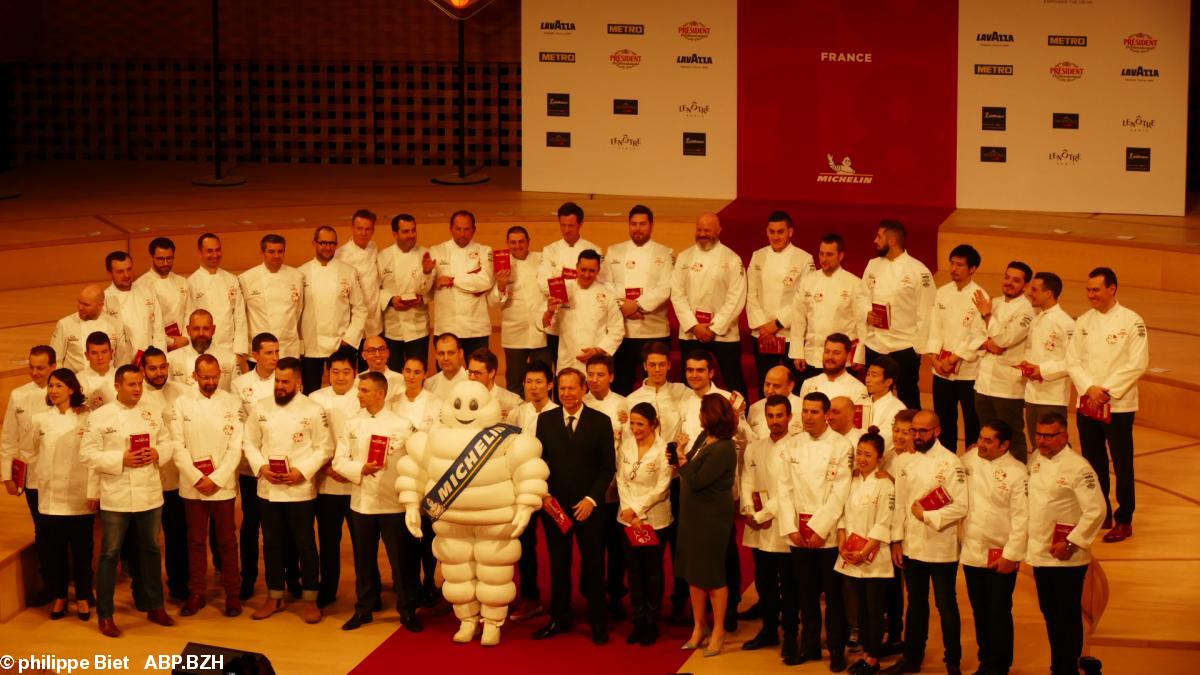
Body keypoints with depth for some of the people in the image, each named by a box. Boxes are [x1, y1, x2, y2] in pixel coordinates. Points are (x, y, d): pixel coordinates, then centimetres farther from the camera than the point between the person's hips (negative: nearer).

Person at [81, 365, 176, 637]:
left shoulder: (151, 414, 7)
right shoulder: (100, 416, -7)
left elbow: (167, 442, 11)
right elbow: (88, 453, -12)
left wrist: (157, 453, -11)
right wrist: (121, 460, -21)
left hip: (150, 495, 5)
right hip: (116, 497, -5)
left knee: (151, 550, 15)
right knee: (110, 554, 1)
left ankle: (155, 607, 28)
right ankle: (105, 615, 9)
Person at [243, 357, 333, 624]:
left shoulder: (313, 410, -6)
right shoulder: (260, 407, 4)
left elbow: (325, 448, -6)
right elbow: (250, 443, 7)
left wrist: (302, 472, -16)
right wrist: (261, 467, -10)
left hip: (300, 489, -3)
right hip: (268, 489, 3)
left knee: (305, 544, 3)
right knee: (272, 544, 12)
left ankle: (310, 599, 14)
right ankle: (274, 597, 24)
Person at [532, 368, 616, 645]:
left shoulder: (601, 422, -1)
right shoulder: (545, 420, 6)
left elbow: (608, 466, -1)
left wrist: (592, 498, -10)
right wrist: (543, 493, -4)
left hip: (588, 506, -2)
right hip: (554, 505, 2)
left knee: (593, 564, 4)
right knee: (558, 564, 7)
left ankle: (598, 621, 14)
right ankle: (559, 619, 17)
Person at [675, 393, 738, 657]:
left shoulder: (723, 450, -22)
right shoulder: (703, 437, 4)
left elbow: (696, 481, -22)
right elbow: (690, 466, 10)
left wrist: (682, 462, -9)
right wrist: (682, 458, -9)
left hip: (712, 518, -9)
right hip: (692, 514, 9)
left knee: (713, 574, 3)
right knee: (694, 572, 14)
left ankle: (718, 631, 16)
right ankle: (698, 628, 26)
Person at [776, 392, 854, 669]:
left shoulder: (842, 446, -6)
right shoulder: (793, 446, 7)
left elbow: (840, 493, -10)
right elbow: (785, 488, 5)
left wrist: (819, 529, -13)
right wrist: (790, 528, -4)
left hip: (829, 532, -4)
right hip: (799, 533, 4)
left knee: (834, 594, 1)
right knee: (806, 593, 9)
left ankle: (837, 650, 9)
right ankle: (809, 645, 20)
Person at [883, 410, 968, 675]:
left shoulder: (950, 463, -10)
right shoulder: (908, 465, 8)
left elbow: (961, 506, -16)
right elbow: (900, 505, 11)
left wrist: (927, 516, -15)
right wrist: (896, 541, 7)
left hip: (941, 549, -6)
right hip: (911, 548, 6)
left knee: (946, 607, 3)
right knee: (916, 605, 16)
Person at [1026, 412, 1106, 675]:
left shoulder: (1078, 468, -15)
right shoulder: (1035, 459, 6)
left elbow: (1096, 510, -18)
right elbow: (1027, 498, 19)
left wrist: (1071, 543, -18)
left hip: (1066, 557, -7)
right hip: (1040, 553, 7)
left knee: (1067, 616, 2)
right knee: (1050, 614, 16)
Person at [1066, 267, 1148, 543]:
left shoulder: (1131, 321, -8)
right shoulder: (1083, 321, 6)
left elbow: (1137, 364, -12)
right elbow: (1073, 360, 3)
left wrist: (1108, 390, -15)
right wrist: (1089, 388, -12)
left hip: (1118, 405, -5)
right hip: (1087, 404, 5)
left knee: (1122, 465, 1)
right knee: (1094, 463, 13)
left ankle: (1124, 521, 11)